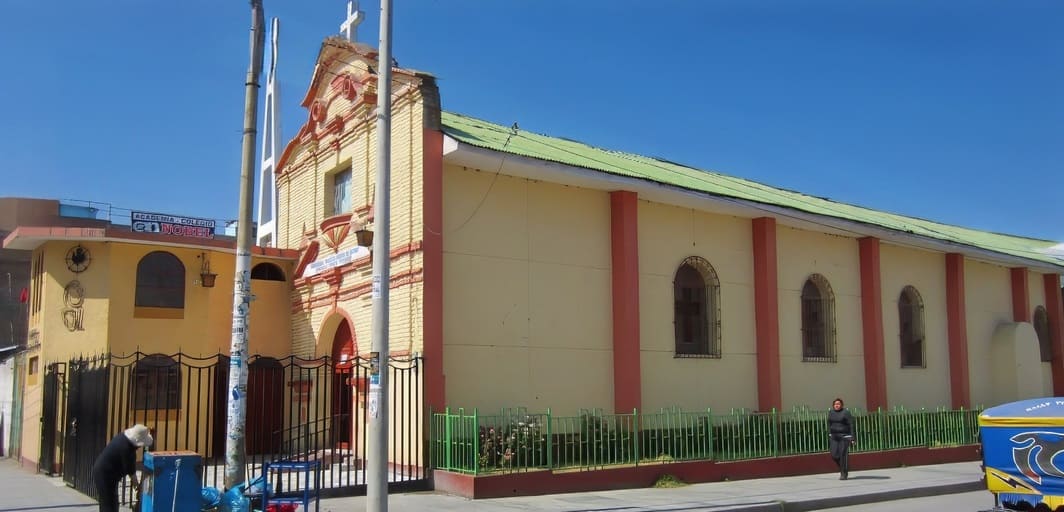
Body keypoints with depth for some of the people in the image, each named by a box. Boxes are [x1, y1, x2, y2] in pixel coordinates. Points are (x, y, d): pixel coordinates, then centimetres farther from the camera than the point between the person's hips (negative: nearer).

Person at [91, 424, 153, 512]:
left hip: (102, 471, 10)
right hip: (104, 475, -10)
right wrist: (136, 483, -1)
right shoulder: (126, 448, -29)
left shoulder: (124, 436, -2)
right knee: (109, 505, -5)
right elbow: (130, 469, -16)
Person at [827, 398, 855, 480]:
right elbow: (829, 425, 12)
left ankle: (844, 474, 6)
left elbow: (851, 425, -9)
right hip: (834, 437, 5)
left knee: (843, 455, -5)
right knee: (834, 455, -2)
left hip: (844, 436, -5)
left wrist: (852, 438, -14)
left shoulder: (846, 412, -7)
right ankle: (842, 468, 24)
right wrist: (829, 438, 10)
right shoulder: (831, 413, 8)